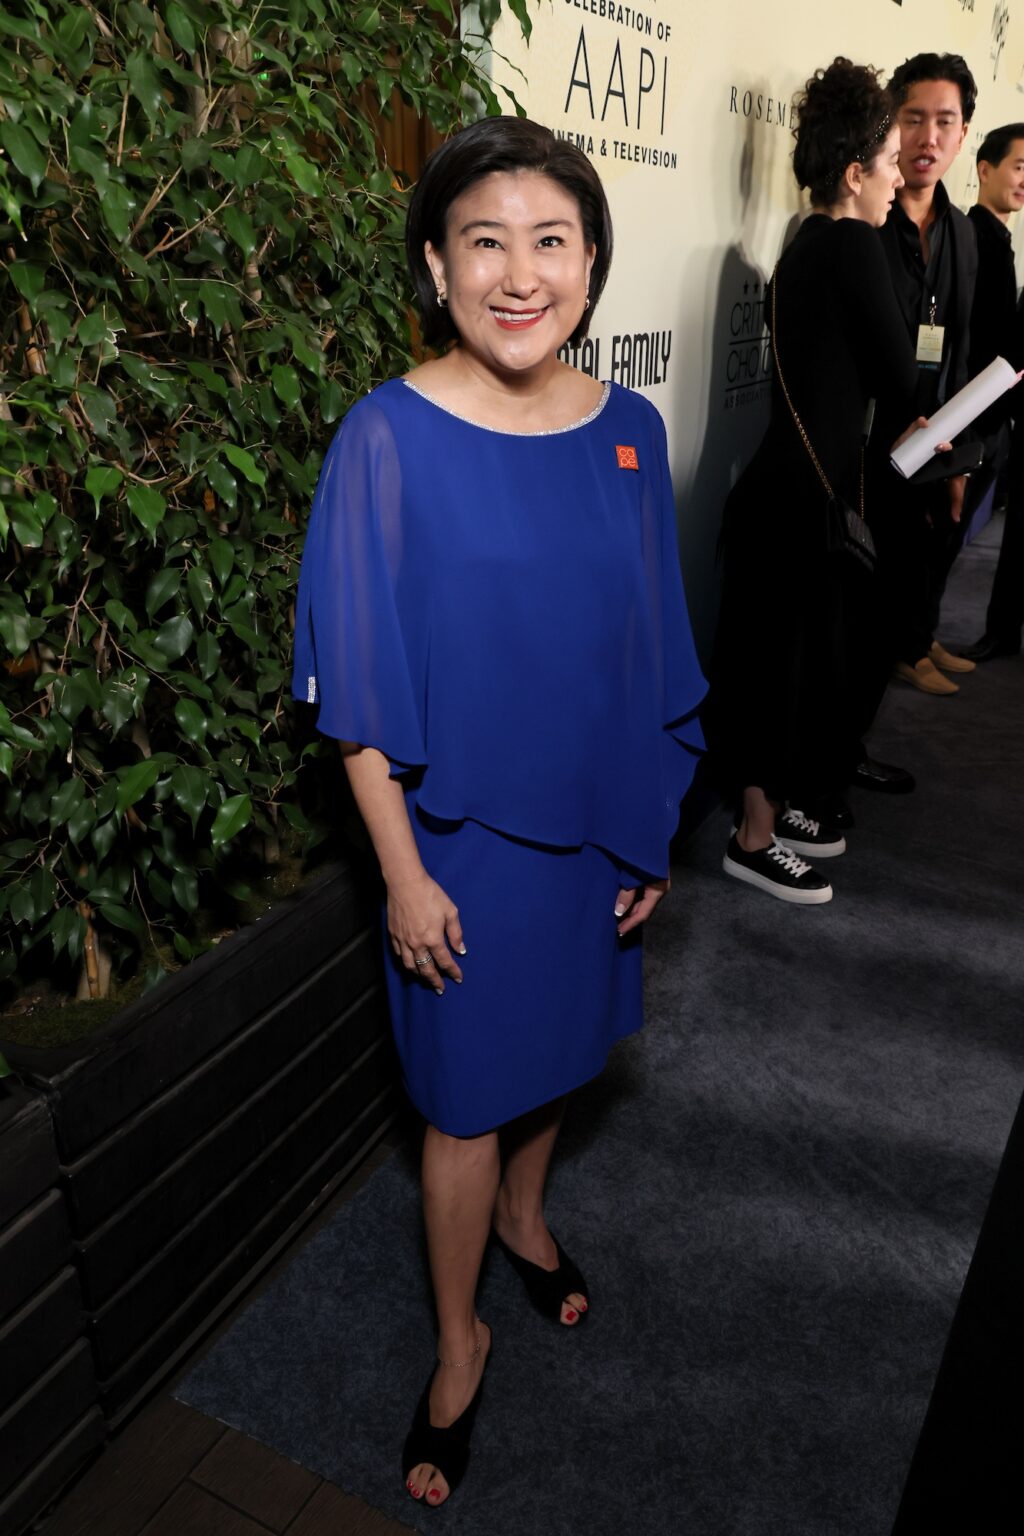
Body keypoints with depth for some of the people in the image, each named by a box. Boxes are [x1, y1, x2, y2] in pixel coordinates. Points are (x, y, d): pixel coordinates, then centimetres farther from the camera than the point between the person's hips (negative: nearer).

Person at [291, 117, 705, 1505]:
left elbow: (650, 650, 5)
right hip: (463, 834, -4)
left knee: (557, 1042, 24)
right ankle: (458, 1342, 36)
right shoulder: (389, 439, -16)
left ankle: (524, 1218, 54)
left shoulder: (629, 431, -2)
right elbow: (360, 688, -13)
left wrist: (651, 832, 7)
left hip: (594, 819, 5)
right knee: (468, 1095, 11)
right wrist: (403, 873, -13)